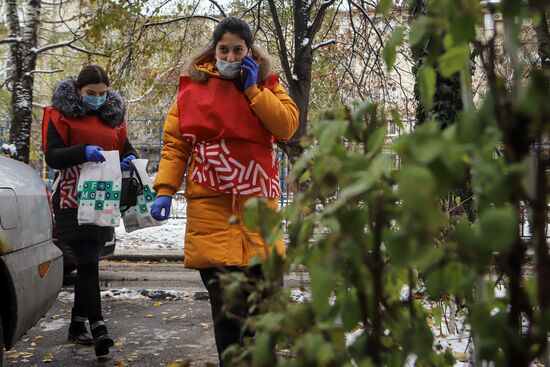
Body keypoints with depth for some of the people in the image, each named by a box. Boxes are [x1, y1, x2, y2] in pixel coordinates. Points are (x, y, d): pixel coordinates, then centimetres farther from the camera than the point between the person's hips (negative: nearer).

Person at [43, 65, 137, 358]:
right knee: (88, 263, -13)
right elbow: (52, 156, -11)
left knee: (89, 262, 12)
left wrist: (129, 158, -8)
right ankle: (98, 328, -15)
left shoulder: (113, 115, 13)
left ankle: (77, 324, 22)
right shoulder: (61, 114, -3)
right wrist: (83, 151, -28)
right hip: (73, 202, -5)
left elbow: (126, 147, 16)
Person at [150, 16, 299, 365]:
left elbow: (286, 125, -4)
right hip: (210, 206, -2)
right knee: (226, 303, -6)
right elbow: (175, 144, 5)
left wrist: (252, 88, -7)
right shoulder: (194, 88, 6)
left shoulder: (266, 85, 11)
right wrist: (165, 189, -6)